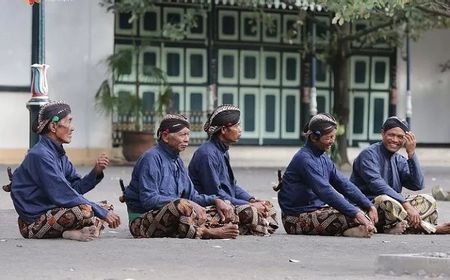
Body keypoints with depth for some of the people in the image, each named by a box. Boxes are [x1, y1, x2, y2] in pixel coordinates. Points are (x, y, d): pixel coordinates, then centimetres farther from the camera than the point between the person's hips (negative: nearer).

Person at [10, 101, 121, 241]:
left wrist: (96, 171, -11)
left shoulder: (59, 153, 13)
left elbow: (76, 187, 7)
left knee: (106, 208, 9)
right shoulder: (40, 155, -18)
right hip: (33, 223, -10)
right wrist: (103, 214, -19)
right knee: (85, 210, -33)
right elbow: (64, 195, -22)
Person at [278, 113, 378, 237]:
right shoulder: (305, 159, -17)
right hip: (297, 217, -10)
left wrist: (369, 206, 2)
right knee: (354, 219, -24)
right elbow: (325, 191, -26)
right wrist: (356, 213, -30)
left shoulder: (323, 158, 14)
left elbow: (344, 184, 12)